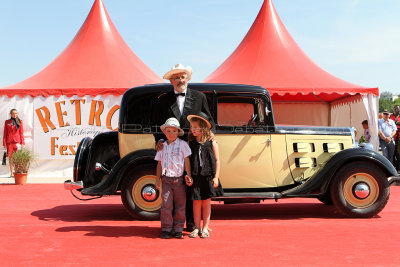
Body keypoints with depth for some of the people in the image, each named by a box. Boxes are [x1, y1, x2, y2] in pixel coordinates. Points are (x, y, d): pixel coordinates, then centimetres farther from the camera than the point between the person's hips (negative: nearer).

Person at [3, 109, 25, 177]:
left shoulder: (19, 122, 6)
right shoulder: (7, 122, 8)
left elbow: (21, 133, 6)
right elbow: (5, 133, 8)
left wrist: (22, 143, -1)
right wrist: (4, 143, 2)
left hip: (17, 141, -1)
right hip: (9, 141, 1)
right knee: (10, 157, 4)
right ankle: (11, 173, 9)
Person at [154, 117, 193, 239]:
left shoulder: (182, 144, 2)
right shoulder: (162, 146, 10)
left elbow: (186, 160, 1)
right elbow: (159, 163, 14)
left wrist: (188, 175, -5)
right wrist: (157, 179, 10)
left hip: (179, 179, -2)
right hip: (166, 180, 2)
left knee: (180, 206, 4)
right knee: (166, 205, -2)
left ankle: (177, 229, 16)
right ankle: (166, 229, 9)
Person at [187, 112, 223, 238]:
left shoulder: (212, 142, -1)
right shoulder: (191, 142, 5)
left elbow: (217, 160, 1)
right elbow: (187, 160, 9)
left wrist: (216, 177, -4)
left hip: (208, 176, -1)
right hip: (195, 177, 1)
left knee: (206, 202, 6)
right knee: (196, 202, 3)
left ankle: (205, 228, 18)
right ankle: (197, 228, 16)